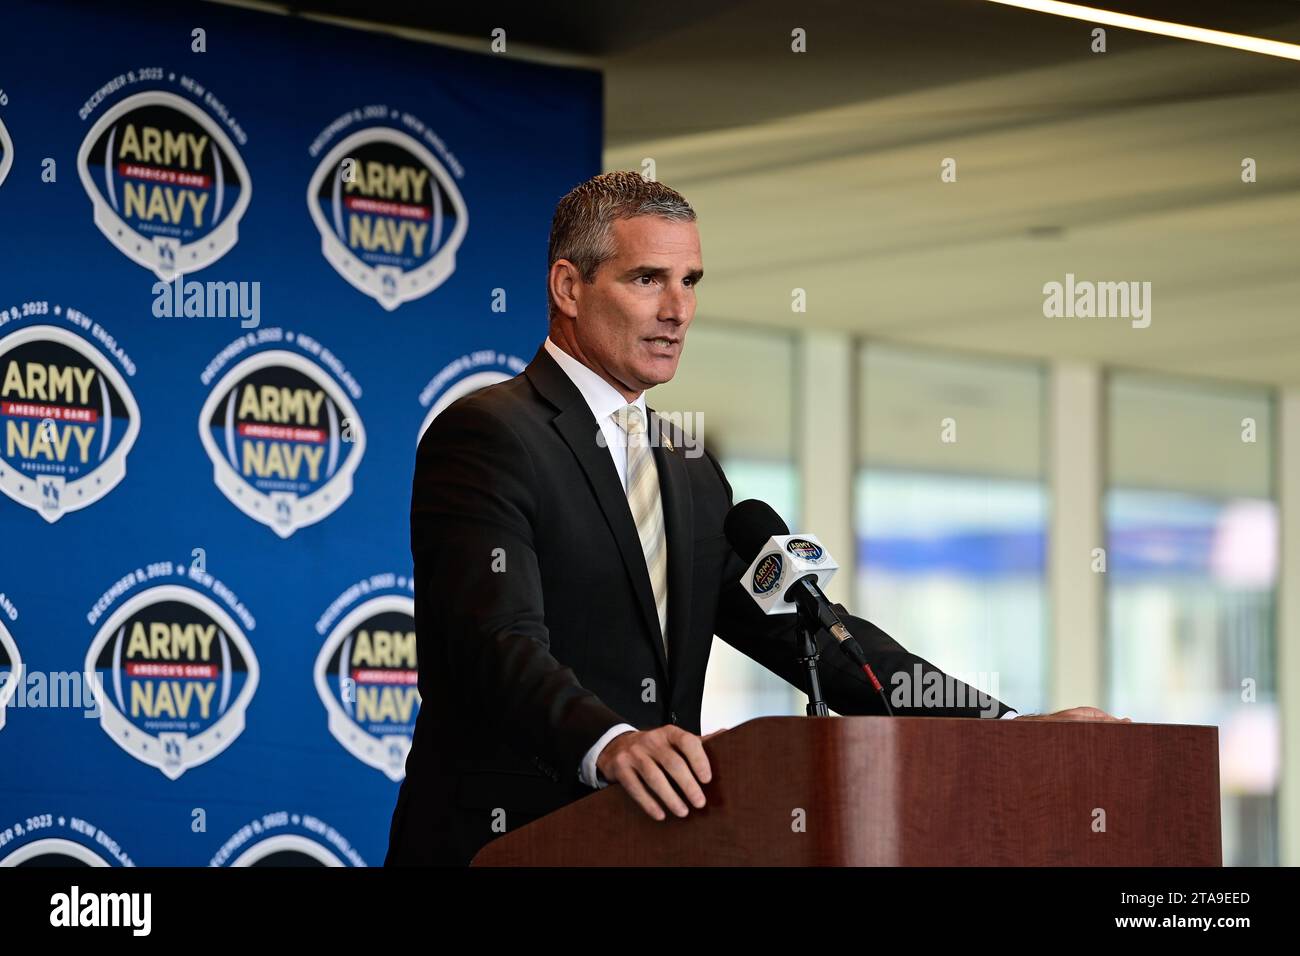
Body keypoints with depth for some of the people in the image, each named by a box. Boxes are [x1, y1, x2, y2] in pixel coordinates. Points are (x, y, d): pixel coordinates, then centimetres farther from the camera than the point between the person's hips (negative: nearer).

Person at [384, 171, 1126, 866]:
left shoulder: (693, 476, 19)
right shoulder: (488, 438, -6)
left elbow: (801, 631, 13)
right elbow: (500, 641, -20)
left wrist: (1003, 727, 0)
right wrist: (611, 743, -40)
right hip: (501, 848, -7)